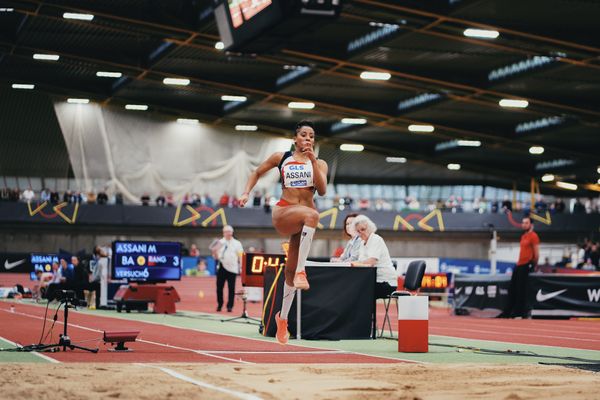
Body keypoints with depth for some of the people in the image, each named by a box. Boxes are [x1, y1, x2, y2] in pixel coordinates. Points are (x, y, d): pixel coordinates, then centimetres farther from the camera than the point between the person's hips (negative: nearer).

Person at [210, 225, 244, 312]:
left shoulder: (237, 243, 5)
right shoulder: (219, 242, 10)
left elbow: (240, 256, 4)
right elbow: (216, 257, 10)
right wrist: (214, 252, -10)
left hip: (232, 268, -2)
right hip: (221, 267, 2)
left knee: (231, 288, -3)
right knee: (219, 287, 1)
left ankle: (230, 306, 2)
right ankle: (219, 305, 13)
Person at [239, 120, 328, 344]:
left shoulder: (319, 164, 11)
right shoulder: (281, 158, 10)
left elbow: (322, 191, -5)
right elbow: (257, 173, 22)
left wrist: (313, 162, -12)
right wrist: (246, 193, 8)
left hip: (303, 222, 3)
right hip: (282, 214, -2)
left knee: (290, 269, 4)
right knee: (311, 214, -37)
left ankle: (283, 317, 23)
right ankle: (301, 271, -38)